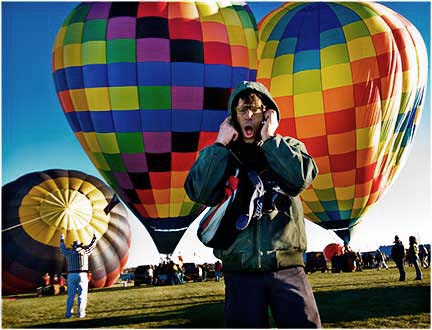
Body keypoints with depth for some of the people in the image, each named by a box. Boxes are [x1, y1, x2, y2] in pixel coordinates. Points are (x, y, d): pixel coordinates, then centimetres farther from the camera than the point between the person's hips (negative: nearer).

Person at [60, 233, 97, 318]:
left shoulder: (69, 252, 11)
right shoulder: (84, 251, 5)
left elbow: (62, 249, 31)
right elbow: (92, 246, 20)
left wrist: (62, 240, 48)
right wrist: (94, 238, 38)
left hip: (71, 275, 3)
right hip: (82, 275, -3)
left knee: (70, 296, 7)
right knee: (82, 295, 0)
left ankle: (68, 314, 6)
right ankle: (81, 313, -4)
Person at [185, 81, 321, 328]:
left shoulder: (288, 147, 11)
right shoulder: (218, 156, 10)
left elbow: (302, 178, -10)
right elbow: (200, 193, -8)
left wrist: (270, 139, -5)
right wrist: (221, 144, -5)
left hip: (288, 267, 0)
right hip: (240, 271, 1)